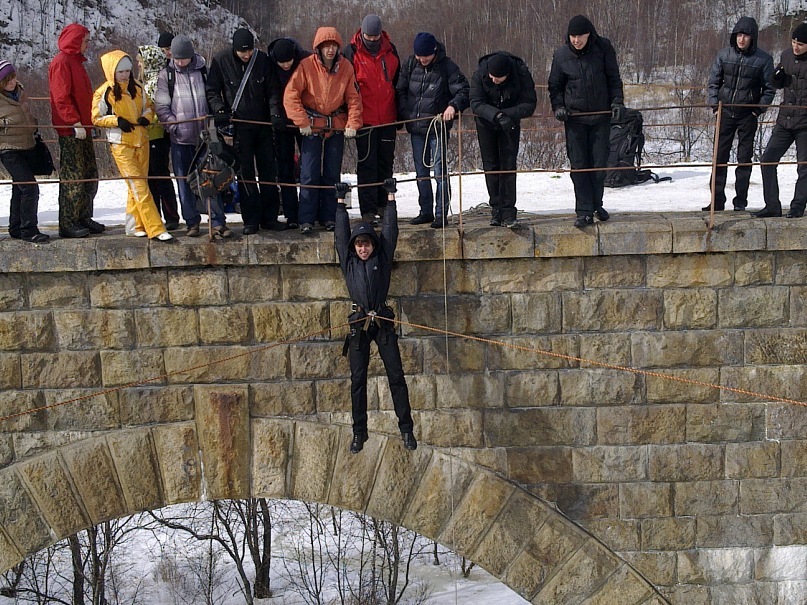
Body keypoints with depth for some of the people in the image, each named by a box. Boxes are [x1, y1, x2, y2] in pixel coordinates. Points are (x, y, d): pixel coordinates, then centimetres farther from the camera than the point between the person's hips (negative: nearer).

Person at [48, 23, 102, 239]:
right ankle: (68, 224, -2)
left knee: (90, 176, 12)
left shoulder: (76, 61, 19)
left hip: (82, 128, 10)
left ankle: (84, 218, 22)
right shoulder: (61, 62, -11)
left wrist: (89, 122, 19)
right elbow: (61, 97, -19)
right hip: (70, 130, -10)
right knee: (72, 177, -7)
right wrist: (75, 123, -23)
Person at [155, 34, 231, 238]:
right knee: (185, 181, 4)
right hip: (180, 137, 0)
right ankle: (192, 221, 13)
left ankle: (218, 222, -1)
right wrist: (173, 124, -10)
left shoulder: (203, 70, 6)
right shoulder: (166, 74, 3)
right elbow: (161, 105, 2)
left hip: (205, 135, 0)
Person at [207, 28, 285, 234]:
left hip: (263, 124, 2)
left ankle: (269, 217, 15)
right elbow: (212, 91, 2)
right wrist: (220, 111, -14)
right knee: (245, 174, 0)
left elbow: (272, 90, 5)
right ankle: (251, 220, 7)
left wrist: (275, 113, -10)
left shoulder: (263, 60, 0)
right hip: (239, 126, -2)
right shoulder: (221, 61, -4)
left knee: (269, 171, 6)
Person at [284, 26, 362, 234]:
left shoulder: (346, 67, -2)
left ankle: (328, 217, 16)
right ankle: (306, 219, 1)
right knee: (309, 174, -4)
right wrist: (302, 122, -14)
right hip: (312, 127, -3)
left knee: (332, 174, 8)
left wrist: (353, 124, -8)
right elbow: (290, 95, -12)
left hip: (337, 126, 3)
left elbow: (354, 98, 2)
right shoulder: (306, 66, -11)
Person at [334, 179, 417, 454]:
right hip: (358, 325, 1)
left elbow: (389, 230, 8)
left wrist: (391, 196, 11)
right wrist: (340, 202, 16)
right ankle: (359, 432, 10)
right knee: (357, 380, 3)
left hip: (383, 322, -1)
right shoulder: (349, 262, 9)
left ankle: (406, 428, 5)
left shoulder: (382, 258, 7)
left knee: (396, 376, -1)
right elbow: (341, 234, 12)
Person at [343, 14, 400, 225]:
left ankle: (383, 205, 21)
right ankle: (368, 210, -2)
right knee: (367, 164, -4)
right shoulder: (352, 52, -5)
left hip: (387, 119, 4)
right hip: (364, 119, -4)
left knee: (386, 163, 10)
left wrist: (399, 113, 15)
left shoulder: (390, 51, 6)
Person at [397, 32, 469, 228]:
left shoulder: (447, 67, -7)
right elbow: (401, 91, 13)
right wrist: (403, 114, 2)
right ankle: (426, 212, 20)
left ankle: (441, 213, 0)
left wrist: (453, 106, -28)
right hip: (416, 127, 5)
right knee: (421, 171, 11)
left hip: (438, 126, -5)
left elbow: (464, 91, -9)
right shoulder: (410, 65, 5)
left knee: (439, 170, -6)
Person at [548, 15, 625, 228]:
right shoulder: (561, 55, -1)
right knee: (579, 165, -4)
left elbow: (613, 78, 5)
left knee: (599, 163, 4)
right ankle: (584, 211, -1)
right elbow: (555, 86, 9)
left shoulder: (603, 48, -3)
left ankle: (597, 204, 23)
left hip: (601, 116, 0)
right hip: (574, 117, 0)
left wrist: (617, 101, -7)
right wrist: (558, 106, -6)